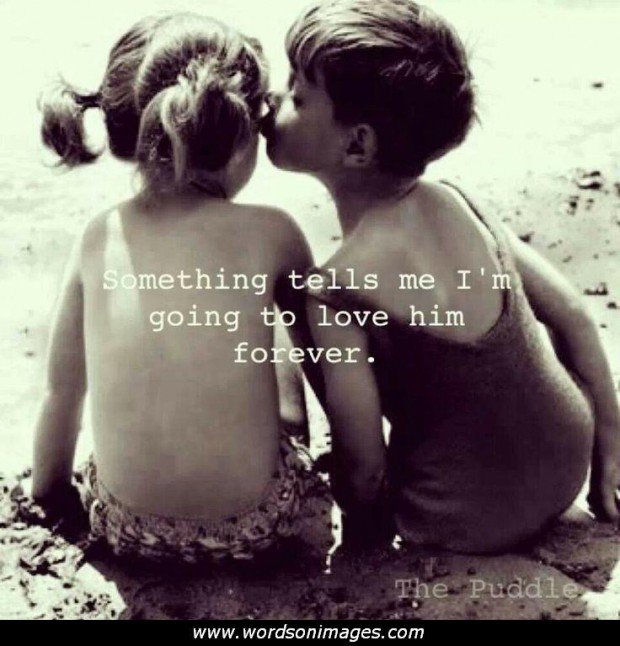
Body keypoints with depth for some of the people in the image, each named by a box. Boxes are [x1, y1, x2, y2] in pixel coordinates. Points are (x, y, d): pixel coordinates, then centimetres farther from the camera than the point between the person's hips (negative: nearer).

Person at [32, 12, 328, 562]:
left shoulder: (98, 238, -5)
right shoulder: (270, 233, -11)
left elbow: (62, 389, 4)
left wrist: (48, 492, 21)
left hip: (127, 531, 2)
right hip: (253, 527, -2)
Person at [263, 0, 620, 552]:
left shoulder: (335, 290, -26)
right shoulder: (451, 200, -7)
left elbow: (362, 468, -19)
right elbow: (572, 313, 0)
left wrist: (363, 535, 3)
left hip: (478, 521, -6)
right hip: (568, 462, 6)